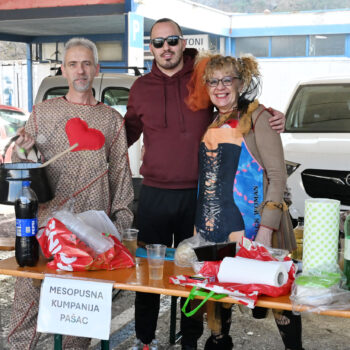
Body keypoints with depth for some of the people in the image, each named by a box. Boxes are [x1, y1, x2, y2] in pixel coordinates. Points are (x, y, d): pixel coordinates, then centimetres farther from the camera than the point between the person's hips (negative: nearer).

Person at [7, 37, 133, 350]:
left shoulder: (112, 119, 10)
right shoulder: (43, 113, 8)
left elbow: (121, 171, 11)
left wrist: (121, 216, 6)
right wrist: (22, 150, -12)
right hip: (47, 221, 0)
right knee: (30, 292, -1)